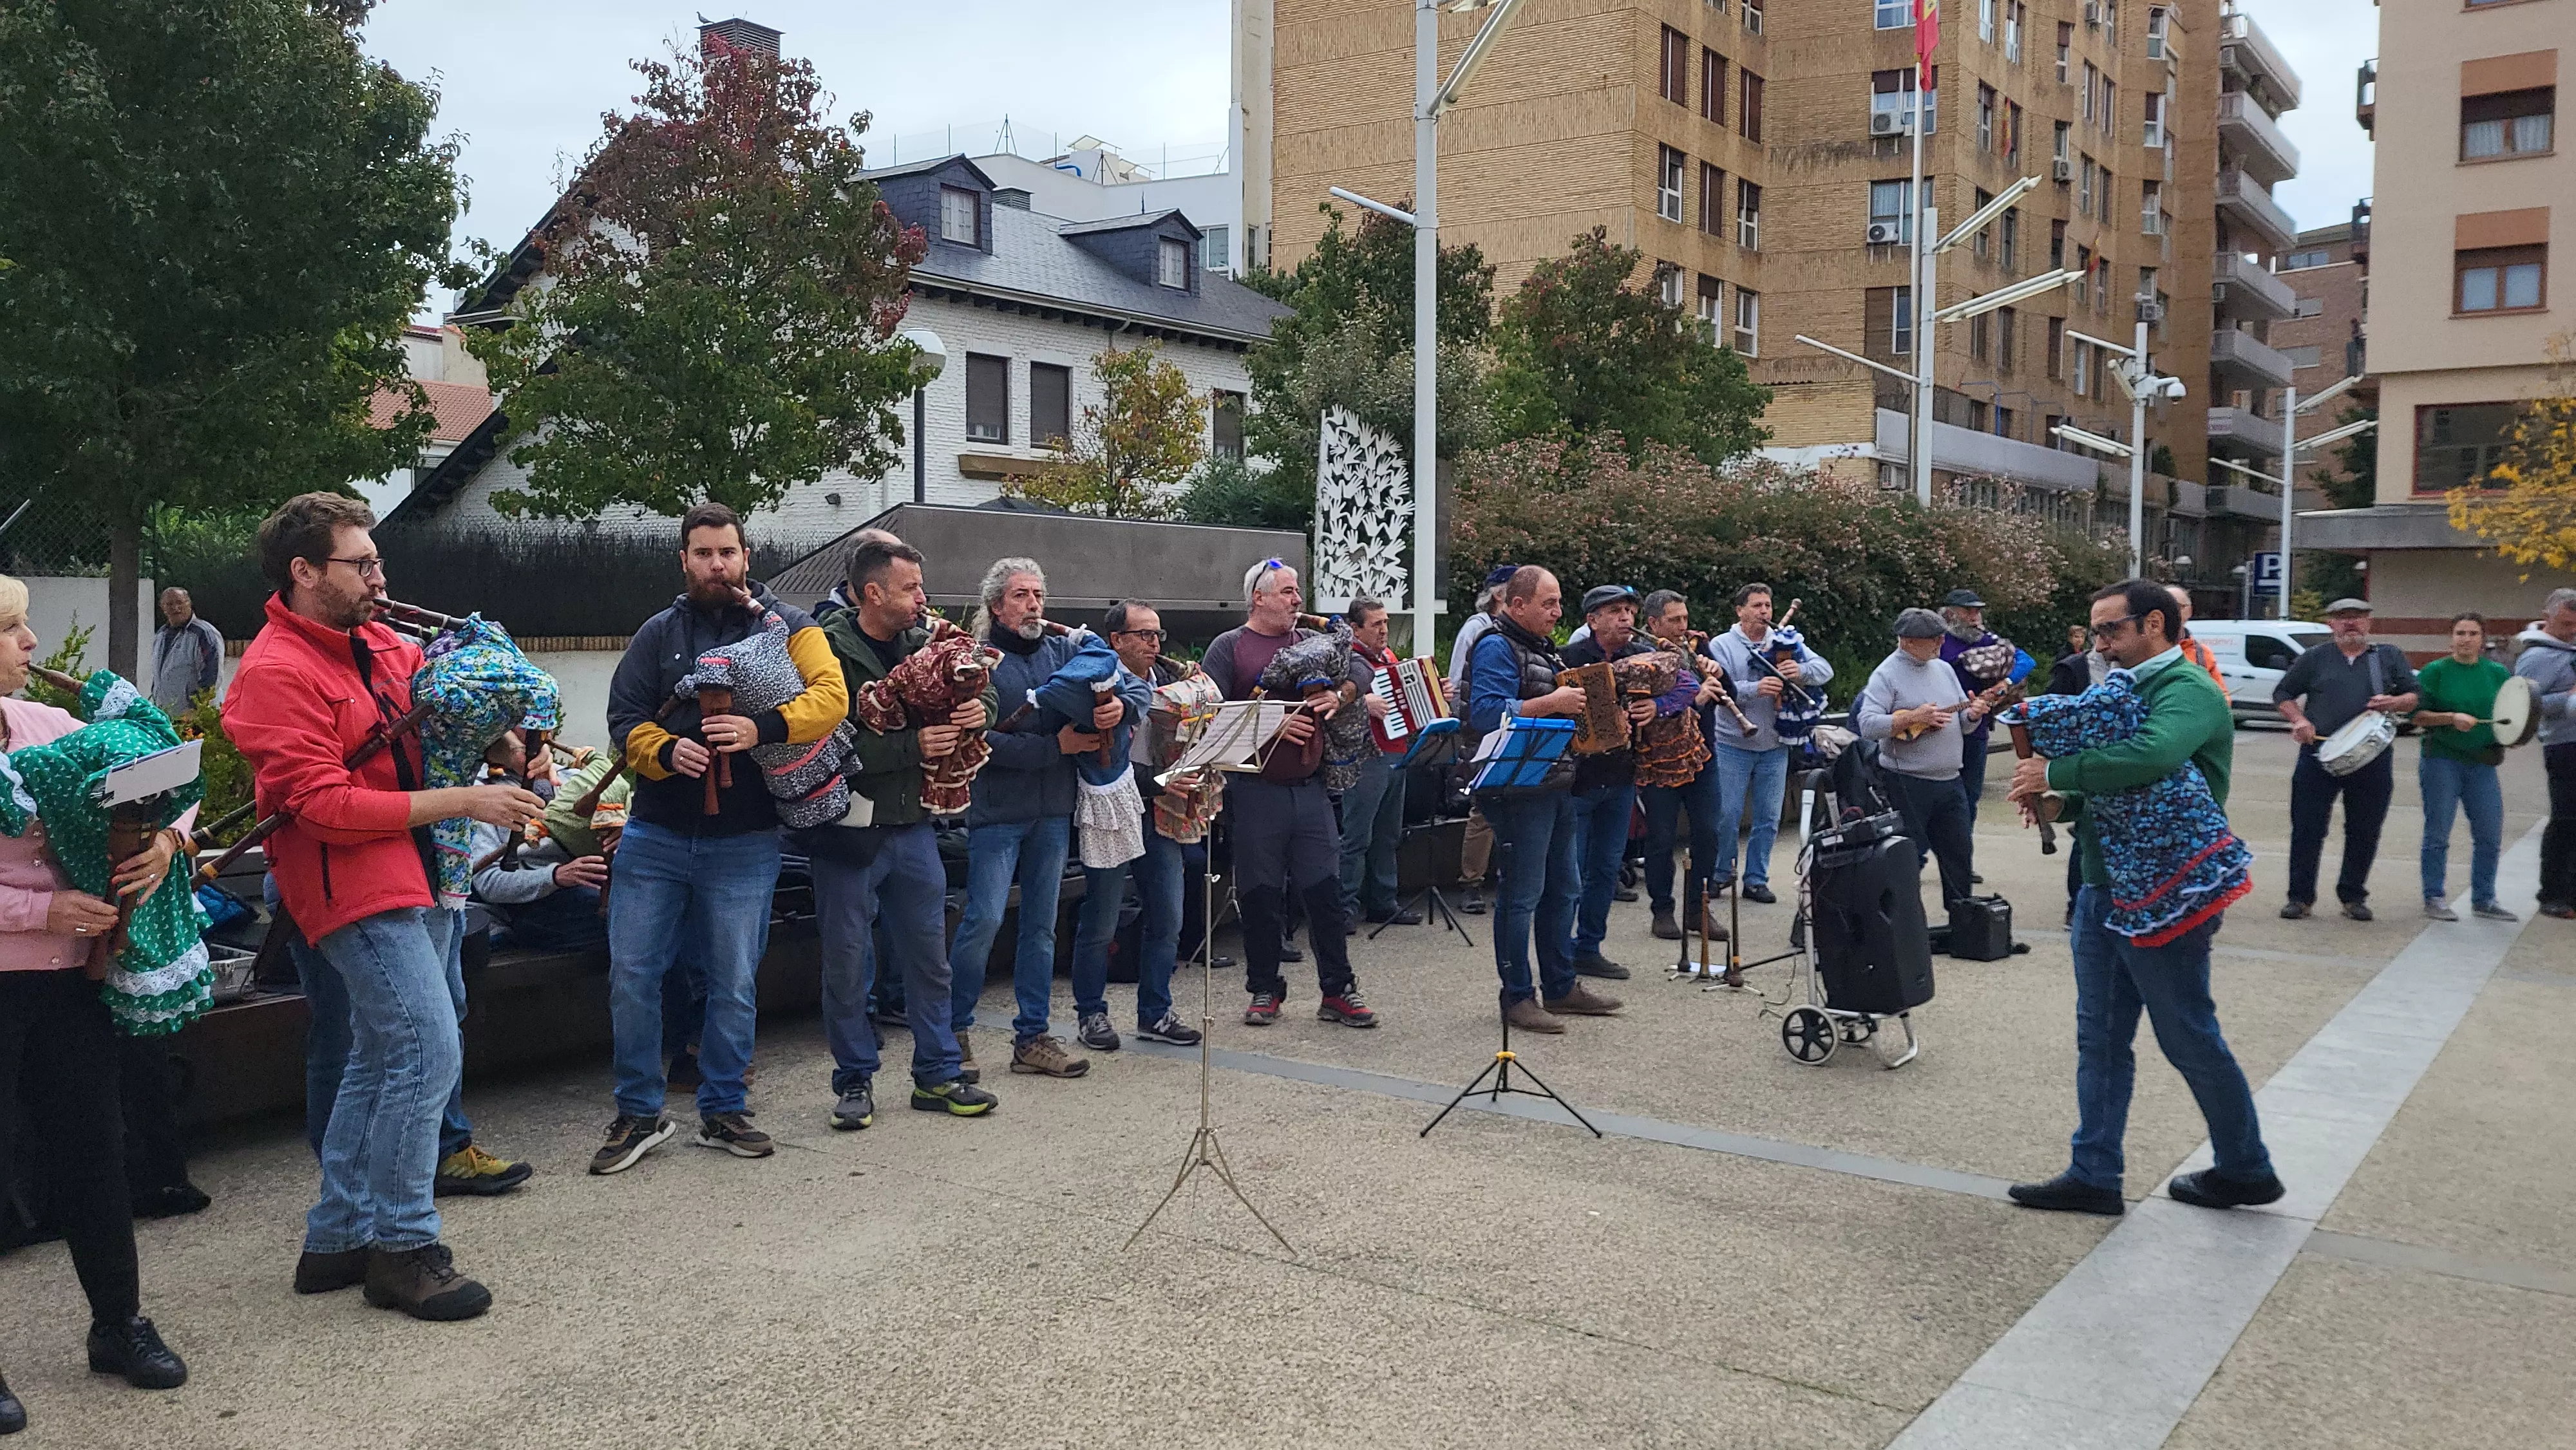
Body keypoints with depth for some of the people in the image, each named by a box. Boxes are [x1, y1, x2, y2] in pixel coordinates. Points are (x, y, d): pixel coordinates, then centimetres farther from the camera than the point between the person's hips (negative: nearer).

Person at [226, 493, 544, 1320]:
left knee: (383, 1058, 15)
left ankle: (336, 1240, 26)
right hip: (356, 886, -9)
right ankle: (401, 1247, 1)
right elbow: (325, 805, -20)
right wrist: (464, 803, -21)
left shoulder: (378, 646, 11)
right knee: (427, 1053, -12)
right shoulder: (277, 672, -14)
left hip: (417, 877, 9)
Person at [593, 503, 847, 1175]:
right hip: (655, 834, 2)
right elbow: (624, 721, 5)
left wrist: (762, 728, -29)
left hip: (744, 842, -2)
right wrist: (666, 752, -17)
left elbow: (830, 695, -13)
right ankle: (639, 1113, 17)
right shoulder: (658, 633, 7)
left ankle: (723, 1111, 23)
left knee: (734, 985, 7)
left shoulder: (787, 625, 2)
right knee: (631, 975, 2)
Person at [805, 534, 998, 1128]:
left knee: (929, 956, 13)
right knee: (848, 963, 6)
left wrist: (980, 710, -8)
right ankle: (855, 1080, 20)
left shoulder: (922, 642, 5)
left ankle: (937, 1075, 24)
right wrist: (912, 746, -25)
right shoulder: (830, 651, -14)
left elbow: (979, 690, 16)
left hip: (912, 826, 6)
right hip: (848, 831, -6)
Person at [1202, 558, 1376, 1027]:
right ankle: (1265, 990, 18)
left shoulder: (1313, 641, 15)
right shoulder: (1229, 647, 0)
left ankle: (1337, 990, 13)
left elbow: (1355, 676, 16)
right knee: (1260, 895, 5)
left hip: (1310, 786, 4)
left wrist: (1338, 696, -5)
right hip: (1255, 790, -3)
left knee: (1326, 890, 4)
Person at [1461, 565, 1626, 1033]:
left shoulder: (1545, 649, 18)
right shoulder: (1496, 648, -12)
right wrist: (1552, 704, -26)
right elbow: (1485, 713, -25)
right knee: (1522, 894, -4)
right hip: (1519, 788, -10)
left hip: (1557, 781, 10)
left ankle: (1560, 985, 26)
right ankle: (1517, 997, 5)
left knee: (1564, 887, 15)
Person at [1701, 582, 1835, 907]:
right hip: (1733, 745, -3)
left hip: (1775, 747, 3)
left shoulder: (1785, 643, 8)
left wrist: (1802, 670, -22)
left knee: (1768, 819, 8)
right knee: (1727, 814, 0)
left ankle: (1756, 879, 18)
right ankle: (1720, 874, 18)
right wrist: (1754, 689, -31)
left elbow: (1826, 670, -1)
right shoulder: (1722, 645, -2)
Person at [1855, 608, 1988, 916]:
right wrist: (1912, 718, -25)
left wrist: (1972, 714, -4)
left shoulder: (1944, 669, 14)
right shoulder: (1887, 674, -9)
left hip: (1949, 780, 7)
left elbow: (1961, 723, 18)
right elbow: (1867, 726, -20)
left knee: (1959, 851, 13)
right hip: (1907, 783, -7)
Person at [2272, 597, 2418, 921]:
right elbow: (2283, 693, 12)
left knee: (2365, 833, 7)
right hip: (2319, 753, -1)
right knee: (2307, 829, -1)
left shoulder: (2389, 657, 11)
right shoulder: (2315, 659, 9)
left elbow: (2415, 696, 9)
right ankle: (2300, 897, 8)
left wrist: (2394, 703, -13)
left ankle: (2353, 897, 20)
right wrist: (2298, 720, -6)